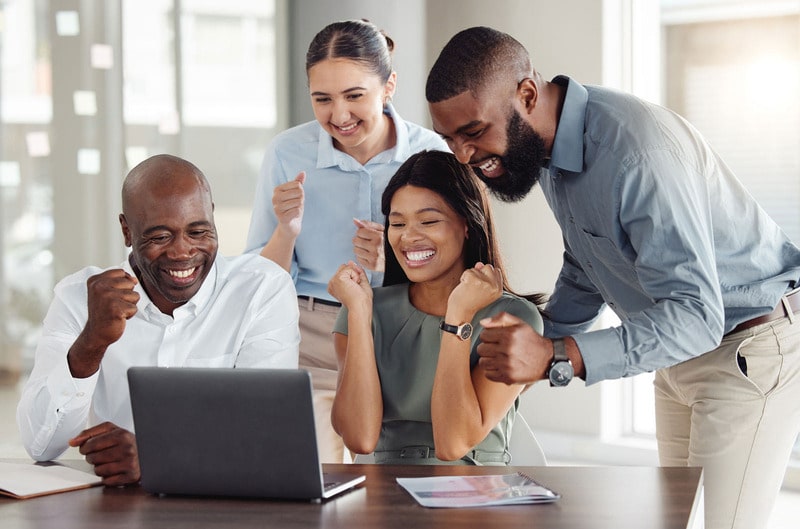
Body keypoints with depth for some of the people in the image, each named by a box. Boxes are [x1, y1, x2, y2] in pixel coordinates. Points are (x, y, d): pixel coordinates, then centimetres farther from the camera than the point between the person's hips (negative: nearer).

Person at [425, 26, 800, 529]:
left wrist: (556, 358, -44)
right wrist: (532, 346, 4)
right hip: (681, 349, 9)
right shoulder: (547, 146, -1)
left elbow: (695, 314, -36)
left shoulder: (634, 150, -32)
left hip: (751, 345, -9)